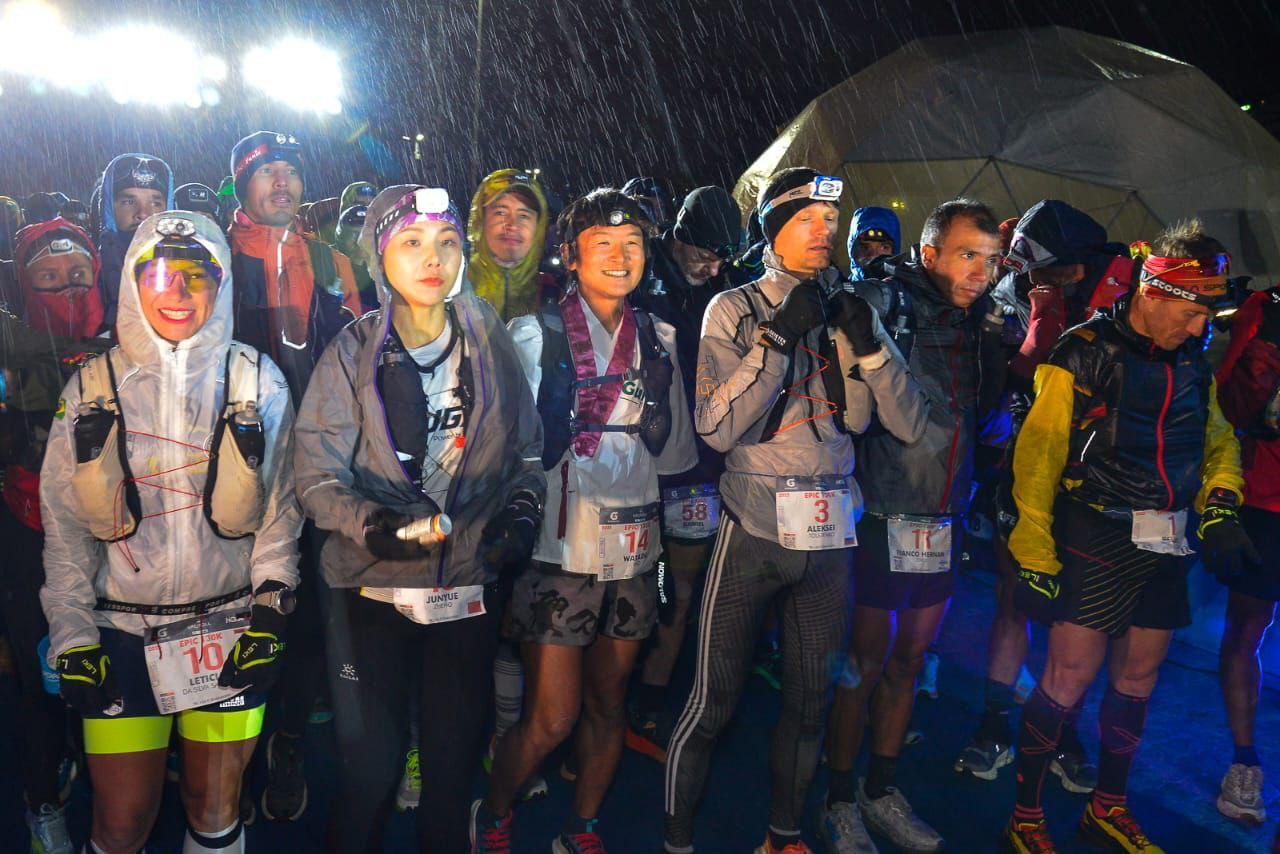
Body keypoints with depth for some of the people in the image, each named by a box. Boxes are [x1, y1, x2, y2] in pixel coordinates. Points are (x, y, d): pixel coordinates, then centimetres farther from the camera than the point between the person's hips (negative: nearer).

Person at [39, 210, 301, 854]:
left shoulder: (256, 382, 0)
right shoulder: (93, 387, 2)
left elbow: (279, 505, 2)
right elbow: (64, 526, 4)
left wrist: (270, 610, -4)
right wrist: (72, 637, -1)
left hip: (228, 631, 0)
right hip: (121, 634, 1)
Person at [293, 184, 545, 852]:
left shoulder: (491, 346, 3)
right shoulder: (353, 354, -4)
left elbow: (527, 451, 9)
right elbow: (319, 477, -8)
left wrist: (522, 508, -10)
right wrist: (371, 522, -26)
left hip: (470, 589, 2)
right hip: (373, 589, -2)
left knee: (453, 765, 14)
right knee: (370, 769, 6)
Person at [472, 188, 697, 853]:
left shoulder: (656, 338, 10)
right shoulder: (536, 333, -2)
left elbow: (674, 454, 12)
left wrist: (655, 398, -2)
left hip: (633, 550, 5)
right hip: (561, 548, -4)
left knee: (608, 704, 15)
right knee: (552, 718, -2)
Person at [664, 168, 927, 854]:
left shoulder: (846, 311, 8)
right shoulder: (736, 309, -2)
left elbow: (908, 424, 1)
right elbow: (717, 428, -14)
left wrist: (868, 344, -12)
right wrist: (779, 338, -19)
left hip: (830, 538, 4)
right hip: (754, 532, -4)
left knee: (810, 700, 16)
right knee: (713, 702, 3)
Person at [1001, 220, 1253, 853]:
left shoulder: (1193, 362, 11)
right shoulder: (1084, 353, -10)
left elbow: (1217, 438, 21)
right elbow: (1038, 453, -12)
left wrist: (1220, 506, 2)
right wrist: (1034, 555, -14)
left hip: (1166, 542, 7)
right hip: (1098, 537, -6)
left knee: (1138, 677, 14)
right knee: (1070, 676, -6)